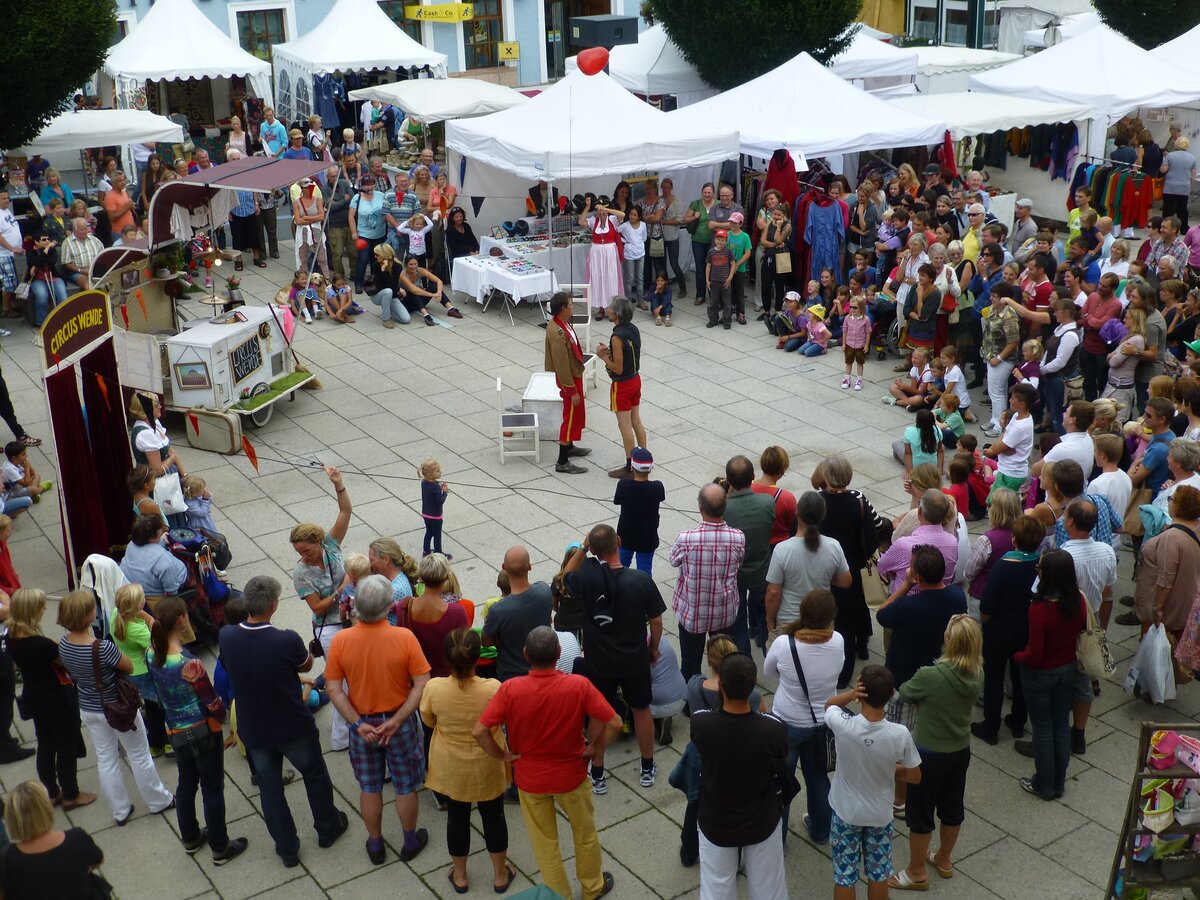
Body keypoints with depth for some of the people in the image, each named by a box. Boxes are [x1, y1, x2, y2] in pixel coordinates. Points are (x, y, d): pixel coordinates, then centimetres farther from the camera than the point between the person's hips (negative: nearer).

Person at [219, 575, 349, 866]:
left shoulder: (227, 636, -18)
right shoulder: (287, 641, -30)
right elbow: (306, 665, -8)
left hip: (253, 730, 3)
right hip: (293, 727, -3)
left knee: (269, 786, 20)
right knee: (315, 774, 23)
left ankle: (287, 849, 33)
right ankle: (327, 828, 43)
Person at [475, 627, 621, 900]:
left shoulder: (510, 689, -24)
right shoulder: (579, 685, -24)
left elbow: (479, 731, -25)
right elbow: (614, 723, -23)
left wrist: (502, 755, -9)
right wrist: (594, 747, -6)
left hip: (530, 778, 0)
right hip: (571, 775, 0)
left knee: (545, 842, 22)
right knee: (585, 833, 26)